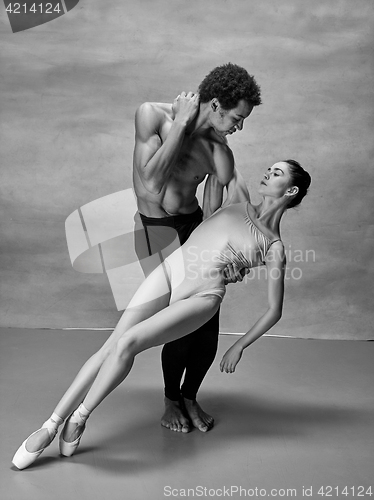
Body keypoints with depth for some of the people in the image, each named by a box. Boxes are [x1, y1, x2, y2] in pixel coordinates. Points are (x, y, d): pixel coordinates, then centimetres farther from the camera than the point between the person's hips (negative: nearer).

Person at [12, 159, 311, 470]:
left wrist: (239, 347, 5)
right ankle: (49, 427, 0)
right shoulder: (240, 205, 15)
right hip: (170, 269, 5)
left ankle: (79, 419, -2)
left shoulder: (274, 246, 0)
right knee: (111, 346, -7)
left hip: (202, 296, -4)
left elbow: (275, 310, 3)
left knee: (128, 342, -24)